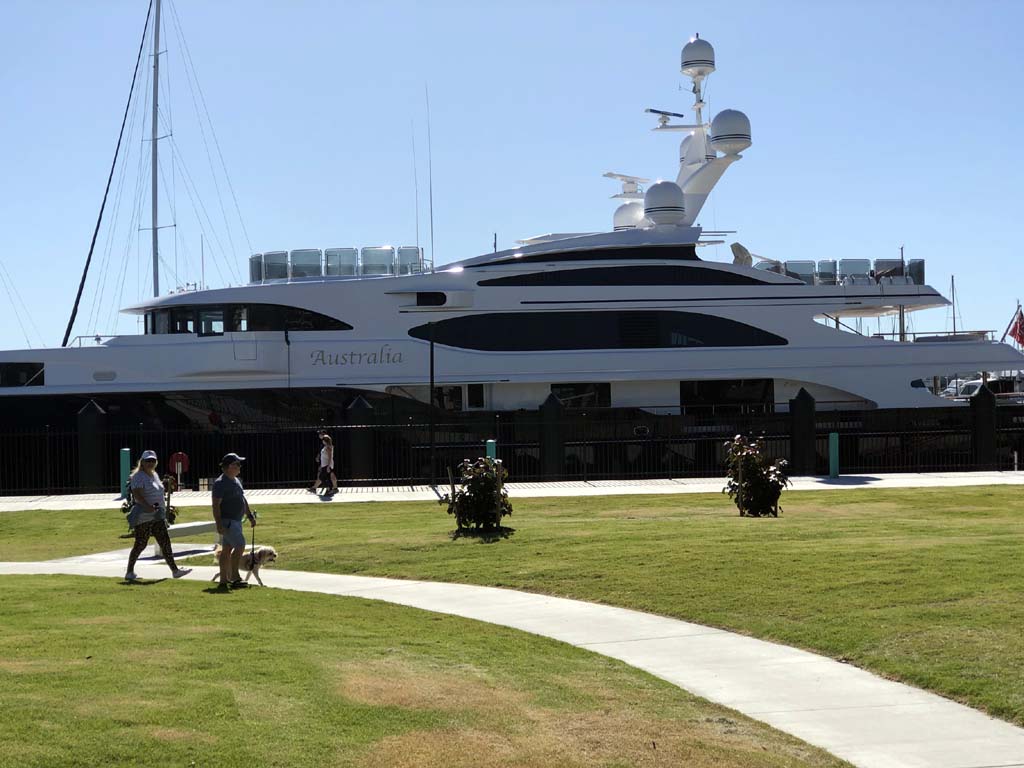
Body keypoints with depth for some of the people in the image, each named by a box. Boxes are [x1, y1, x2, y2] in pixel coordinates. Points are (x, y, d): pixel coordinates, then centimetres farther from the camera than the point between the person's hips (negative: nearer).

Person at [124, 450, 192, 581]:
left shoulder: (155, 475, 17)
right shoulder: (138, 476, -10)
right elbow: (136, 494, -22)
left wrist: (163, 509, 22)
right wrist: (148, 506, -36)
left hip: (157, 516, 8)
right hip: (144, 517, -8)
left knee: (165, 543, 1)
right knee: (140, 545, -2)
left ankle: (175, 570, -1)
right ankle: (129, 573, 9)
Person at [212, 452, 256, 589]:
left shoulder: (237, 481, 15)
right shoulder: (220, 483, -15)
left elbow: (243, 500, 24)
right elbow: (216, 505, -19)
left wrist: (250, 516, 19)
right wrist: (219, 525, -24)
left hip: (236, 521, 9)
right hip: (227, 521, -9)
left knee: (227, 549, 11)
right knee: (240, 545, -15)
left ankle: (224, 580, 14)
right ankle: (235, 578, -12)